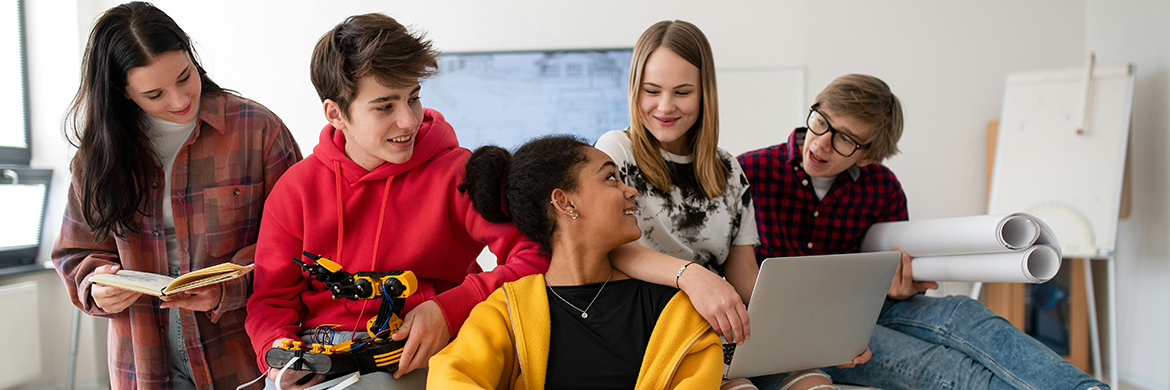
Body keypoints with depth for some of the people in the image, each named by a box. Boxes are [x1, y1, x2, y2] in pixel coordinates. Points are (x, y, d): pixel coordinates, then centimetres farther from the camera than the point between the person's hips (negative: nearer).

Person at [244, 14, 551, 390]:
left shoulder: (459, 173, -4)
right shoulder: (297, 189, 5)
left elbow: (540, 256, -11)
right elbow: (271, 299, 10)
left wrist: (450, 309, -19)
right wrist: (278, 349, -12)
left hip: (413, 357, -3)